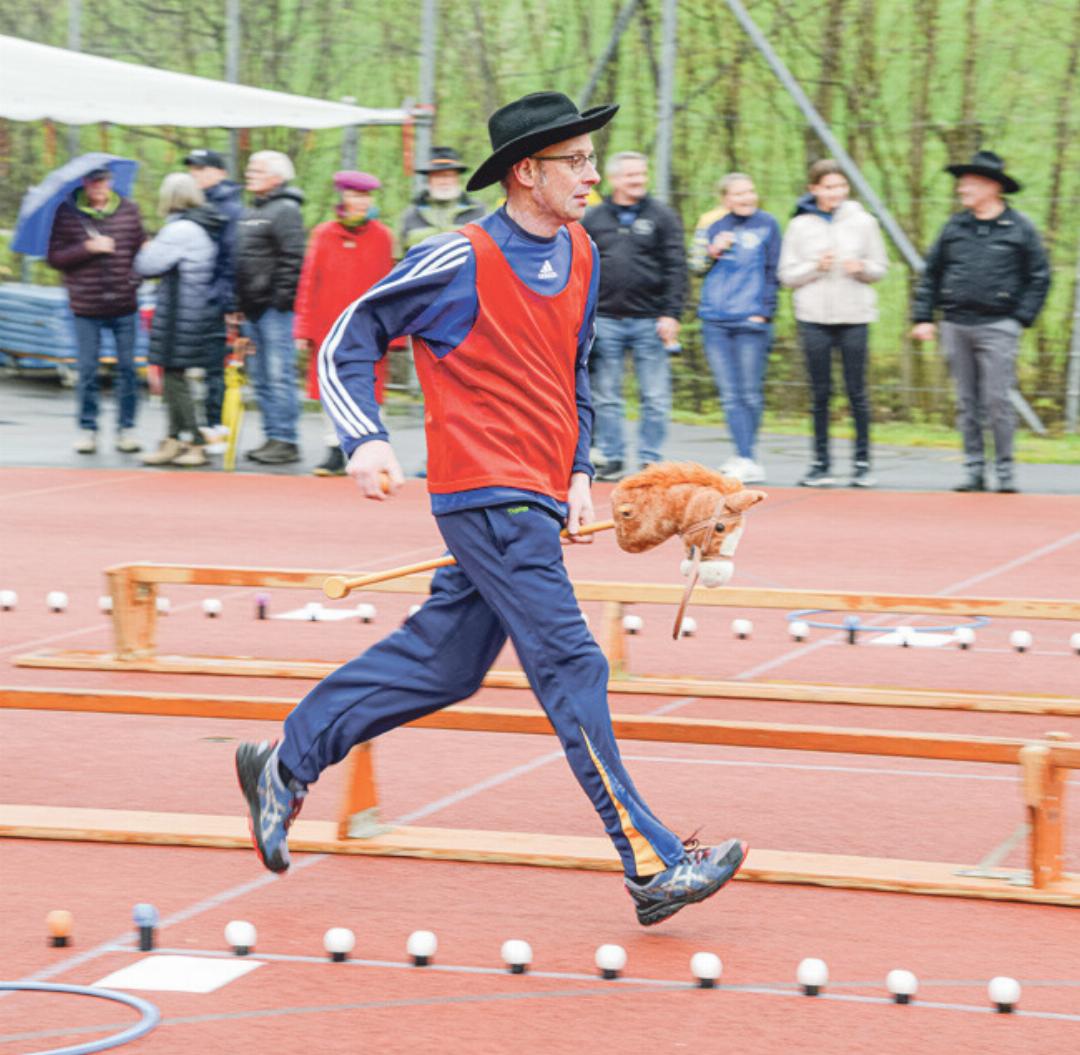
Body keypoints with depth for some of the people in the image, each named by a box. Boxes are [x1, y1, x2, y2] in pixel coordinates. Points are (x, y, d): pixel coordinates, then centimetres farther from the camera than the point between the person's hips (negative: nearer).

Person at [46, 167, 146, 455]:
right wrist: (87, 248, -16)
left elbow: (141, 249, 10)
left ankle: (126, 428, 13)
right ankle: (87, 429, 14)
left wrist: (137, 279, -5)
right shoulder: (67, 213, -1)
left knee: (127, 368, 3)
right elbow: (55, 257, -4)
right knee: (87, 370, 3)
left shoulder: (128, 210, 4)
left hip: (124, 304, 1)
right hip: (86, 308, -1)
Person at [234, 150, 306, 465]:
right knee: (262, 378, 12)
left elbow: (293, 258, -17)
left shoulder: (285, 210, -9)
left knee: (278, 374, -10)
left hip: (275, 308, -10)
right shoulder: (251, 213, 20)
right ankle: (273, 436, 18)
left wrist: (282, 297, -19)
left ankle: (286, 441, -8)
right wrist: (239, 302, 20)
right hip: (254, 308, 10)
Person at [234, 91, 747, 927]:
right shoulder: (462, 262, -12)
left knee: (442, 661, 15)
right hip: (487, 495, -9)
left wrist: (579, 472, 15)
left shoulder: (581, 255, 10)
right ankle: (652, 866, -10)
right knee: (571, 668, -11)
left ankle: (286, 764, 29)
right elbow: (351, 338, -4)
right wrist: (366, 440, -15)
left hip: (537, 499, 9)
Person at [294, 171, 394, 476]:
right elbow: (308, 284, 8)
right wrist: (304, 330, 3)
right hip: (329, 332, 2)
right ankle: (335, 452, 13)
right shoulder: (323, 235, 6)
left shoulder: (382, 237, 4)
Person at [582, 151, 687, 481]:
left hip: (649, 320, -1)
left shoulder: (663, 217, 5)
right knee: (607, 397, 5)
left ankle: (650, 459, 6)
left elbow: (676, 268, 1)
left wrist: (671, 314, -8)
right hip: (605, 320, 1)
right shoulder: (593, 219, 9)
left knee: (655, 398, -2)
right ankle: (613, 458, 12)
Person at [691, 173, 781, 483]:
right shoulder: (711, 224, 10)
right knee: (730, 394, -2)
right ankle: (746, 459, -1)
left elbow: (773, 272, 4)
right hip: (715, 321, 2)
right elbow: (696, 266, 15)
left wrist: (763, 312, -5)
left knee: (751, 394, -1)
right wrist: (712, 251, -5)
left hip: (752, 321, -2)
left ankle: (746, 456, 11)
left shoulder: (767, 225, 4)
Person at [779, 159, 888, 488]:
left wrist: (862, 268, -10)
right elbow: (787, 275, 4)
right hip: (814, 317, 0)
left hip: (855, 316, 0)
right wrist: (816, 267, -11)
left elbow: (880, 268, 10)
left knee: (857, 390, -1)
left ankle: (862, 462, 7)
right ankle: (821, 463, 9)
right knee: (820, 392, 3)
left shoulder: (863, 222, 5)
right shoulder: (800, 226, 4)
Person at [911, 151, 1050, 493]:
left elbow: (1039, 277, 3)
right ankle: (975, 471, 11)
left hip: (997, 327, -4)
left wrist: (1021, 319, -4)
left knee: (998, 401, -8)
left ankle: (1005, 471, 0)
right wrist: (922, 317, 8)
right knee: (967, 403, 6)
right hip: (956, 327, 4)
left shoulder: (1019, 228, 0)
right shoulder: (955, 227, 10)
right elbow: (931, 274, 15)